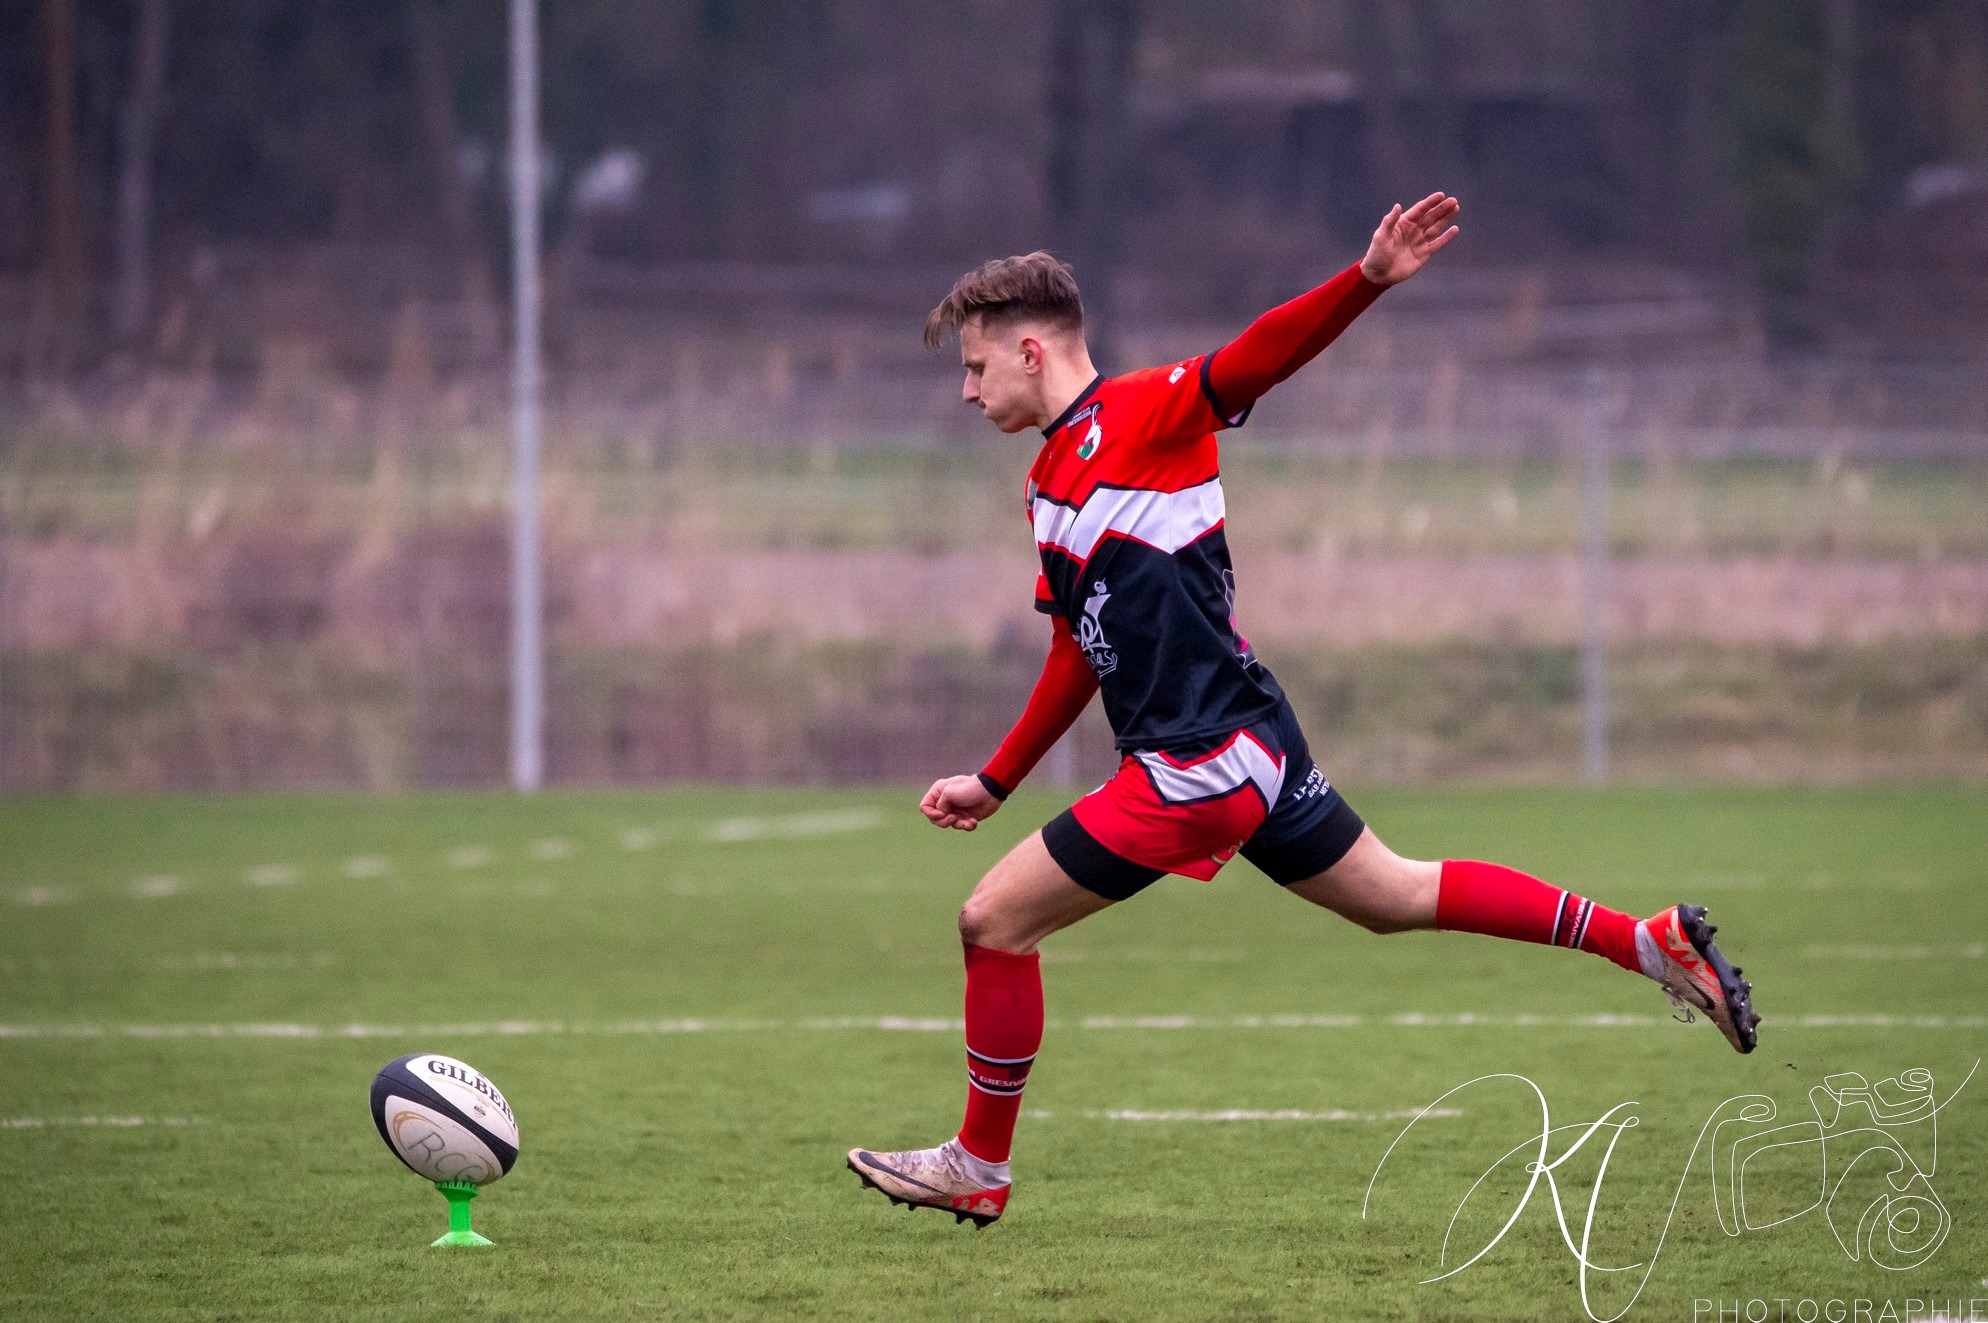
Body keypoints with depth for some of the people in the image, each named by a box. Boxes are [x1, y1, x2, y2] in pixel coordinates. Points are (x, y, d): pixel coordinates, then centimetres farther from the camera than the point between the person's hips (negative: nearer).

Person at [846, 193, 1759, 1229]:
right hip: (1246, 747, 10)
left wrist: (1369, 280, -41)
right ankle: (1651, 941, 20)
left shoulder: (1139, 415, -10)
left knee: (994, 920, -4)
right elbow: (1079, 655, 24)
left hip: (1202, 758, -10)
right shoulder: (1051, 481, 17)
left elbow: (1261, 357, -24)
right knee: (1396, 897, 17)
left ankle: (978, 1168, 8)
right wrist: (995, 783, 26)